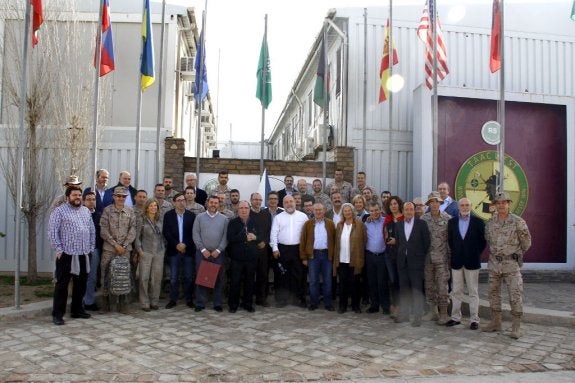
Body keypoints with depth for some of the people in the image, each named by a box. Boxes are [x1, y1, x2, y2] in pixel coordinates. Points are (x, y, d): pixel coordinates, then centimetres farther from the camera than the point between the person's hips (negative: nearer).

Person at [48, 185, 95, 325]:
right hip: (67, 254, -6)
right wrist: (58, 250, -12)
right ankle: (57, 314, 7)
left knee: (81, 284, 12)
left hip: (84, 255, 6)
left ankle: (77, 310, 25)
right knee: (62, 284, -1)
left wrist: (91, 248, 11)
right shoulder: (59, 211, -3)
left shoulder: (86, 211, 14)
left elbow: (92, 230, 17)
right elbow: (52, 231, -8)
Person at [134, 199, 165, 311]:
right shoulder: (141, 219, -1)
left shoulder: (160, 219, 10)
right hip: (146, 252, -3)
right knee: (144, 278, -2)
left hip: (159, 252, 3)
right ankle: (145, 303, 7)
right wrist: (139, 250, -6)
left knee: (157, 277, 5)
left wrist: (163, 248, 8)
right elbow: (137, 236, -1)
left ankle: (154, 301, 16)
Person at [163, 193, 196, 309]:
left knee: (189, 276, 4)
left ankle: (189, 299, 13)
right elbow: (166, 232, -2)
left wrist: (185, 244, -11)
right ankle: (173, 299, 12)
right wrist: (176, 245, -11)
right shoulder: (168, 215, 4)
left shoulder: (191, 216, 4)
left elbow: (193, 233, 1)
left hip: (188, 250, 0)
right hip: (173, 250, 0)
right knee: (173, 277, 3)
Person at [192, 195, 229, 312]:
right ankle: (200, 303, 11)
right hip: (202, 252, 0)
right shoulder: (200, 217, 4)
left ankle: (217, 304, 12)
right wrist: (203, 249, -9)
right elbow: (196, 235, -2)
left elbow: (225, 237, 0)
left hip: (218, 253, 0)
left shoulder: (223, 219, 5)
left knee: (218, 278, 4)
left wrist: (218, 250, -8)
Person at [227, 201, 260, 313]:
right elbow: (230, 238, -13)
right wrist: (245, 238, -15)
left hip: (251, 257, 3)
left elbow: (261, 236, 9)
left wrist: (255, 237, -13)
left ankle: (248, 304, 22)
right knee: (235, 281, 3)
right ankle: (233, 304, 15)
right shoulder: (233, 223, -1)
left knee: (249, 281, 10)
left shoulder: (254, 222, 9)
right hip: (237, 257, -3)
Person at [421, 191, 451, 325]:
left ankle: (443, 313, 6)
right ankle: (433, 311, 21)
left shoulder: (447, 219, -4)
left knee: (442, 286, -3)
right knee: (429, 285, 10)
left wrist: (450, 256, -3)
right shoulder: (423, 219, 3)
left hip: (441, 258, -3)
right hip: (427, 257, 3)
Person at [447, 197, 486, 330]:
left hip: (472, 261, -2)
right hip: (456, 261, 3)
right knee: (456, 291, 9)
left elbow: (482, 241, 1)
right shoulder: (452, 222, 6)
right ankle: (455, 317, 17)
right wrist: (455, 253, 6)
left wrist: (476, 254, -1)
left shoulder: (478, 222, -2)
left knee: (473, 292, 3)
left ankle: (474, 319, 9)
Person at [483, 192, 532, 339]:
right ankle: (495, 322, 23)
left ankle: (516, 327, 4)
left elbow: (526, 243, 1)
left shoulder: (518, 222, -8)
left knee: (515, 295, -5)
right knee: (493, 293, 11)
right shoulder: (490, 222, 4)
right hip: (494, 264, 5)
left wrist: (514, 255, 9)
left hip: (511, 264, -4)